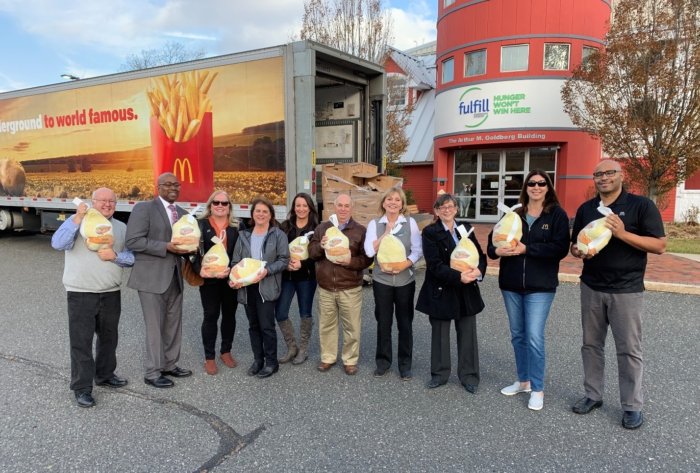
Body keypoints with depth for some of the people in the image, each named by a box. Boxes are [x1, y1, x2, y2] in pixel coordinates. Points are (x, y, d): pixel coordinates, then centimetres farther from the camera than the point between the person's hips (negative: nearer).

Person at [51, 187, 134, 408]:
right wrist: (77, 219, -23)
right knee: (81, 340, 1)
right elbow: (58, 244, -17)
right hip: (81, 293, -4)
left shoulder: (121, 228, 9)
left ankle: (104, 375, 35)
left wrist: (115, 256, -14)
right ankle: (82, 387, 11)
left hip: (111, 293, 4)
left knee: (109, 337, 16)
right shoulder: (77, 221, -2)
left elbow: (132, 257, 5)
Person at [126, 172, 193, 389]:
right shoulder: (144, 208, -7)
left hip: (174, 276, 7)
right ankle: (153, 372, 14)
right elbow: (133, 241, -16)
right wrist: (166, 247, -21)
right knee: (155, 326, 1)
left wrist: (187, 247, -5)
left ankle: (169, 365, 28)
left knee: (174, 324, 13)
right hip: (152, 277, -6)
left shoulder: (182, 213, 13)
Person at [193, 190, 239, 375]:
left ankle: (226, 351, 30)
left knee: (229, 315, 12)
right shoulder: (201, 225, -1)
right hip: (209, 279, -2)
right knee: (211, 316, 4)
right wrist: (200, 270, -23)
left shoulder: (236, 227, 4)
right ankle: (209, 357, 16)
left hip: (231, 278, 2)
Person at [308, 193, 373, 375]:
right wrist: (320, 246, -16)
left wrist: (351, 261, -21)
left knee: (352, 327, 5)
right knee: (326, 325, 13)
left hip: (350, 288, -2)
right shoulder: (322, 228, 8)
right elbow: (311, 252, 5)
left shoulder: (360, 230, 0)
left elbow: (367, 258, -4)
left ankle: (350, 360, 22)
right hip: (325, 287, 3)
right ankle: (328, 358, 30)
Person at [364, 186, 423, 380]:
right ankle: (383, 361, 26)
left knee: (405, 322, 8)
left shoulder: (410, 223, 0)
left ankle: (405, 364, 22)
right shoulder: (374, 224, 0)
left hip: (405, 280, 0)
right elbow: (369, 251, -11)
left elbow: (418, 250, -4)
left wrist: (404, 265, -18)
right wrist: (386, 232, -13)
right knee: (383, 322, 10)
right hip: (382, 279, 0)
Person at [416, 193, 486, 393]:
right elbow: (435, 264, -16)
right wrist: (458, 276, -27)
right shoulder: (430, 232, -7)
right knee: (440, 334, 11)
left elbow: (480, 254, 5)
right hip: (441, 292, -3)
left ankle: (469, 376, 24)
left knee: (468, 333, 9)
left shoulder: (466, 229, 7)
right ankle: (440, 373, 27)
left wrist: (479, 270, -17)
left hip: (467, 291, 4)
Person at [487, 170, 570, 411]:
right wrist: (497, 250, -17)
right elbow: (492, 238, 6)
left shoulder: (557, 215, -3)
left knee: (534, 338, -6)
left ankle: (538, 389, 11)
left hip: (540, 286, -4)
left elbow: (560, 248, -13)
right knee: (517, 335, 14)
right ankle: (523, 380, 30)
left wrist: (527, 248, -20)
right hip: (511, 285, 4)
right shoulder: (513, 214, 8)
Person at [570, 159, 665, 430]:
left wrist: (622, 233, -23)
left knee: (629, 349, 4)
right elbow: (574, 244, 15)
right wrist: (578, 252, -9)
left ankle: (632, 406, 19)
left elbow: (660, 246, -11)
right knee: (591, 344, 12)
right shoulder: (585, 209, 8)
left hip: (627, 290, -4)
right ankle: (593, 395, 27)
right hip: (591, 287, 5)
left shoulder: (641, 206, -6)